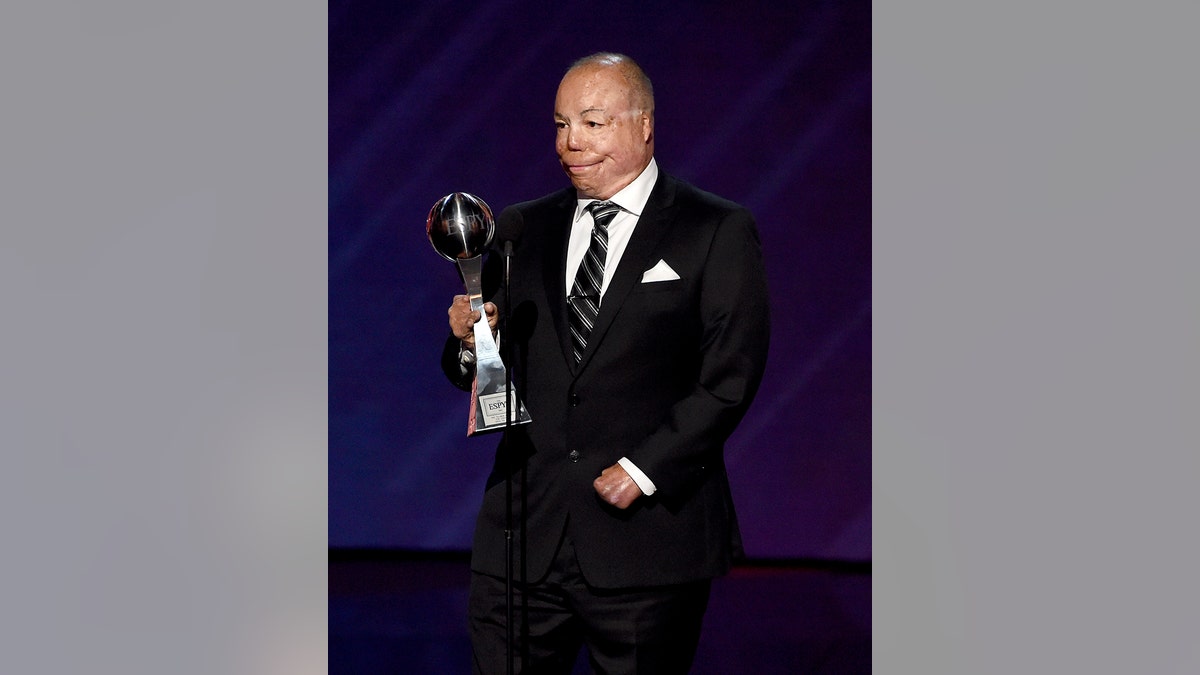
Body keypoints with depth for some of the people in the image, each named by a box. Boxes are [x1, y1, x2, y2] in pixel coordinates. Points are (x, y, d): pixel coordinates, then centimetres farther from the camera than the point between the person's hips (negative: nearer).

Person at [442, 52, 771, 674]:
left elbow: (731, 376, -6)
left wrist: (644, 470, -14)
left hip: (647, 541, -3)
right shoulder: (521, 230, 14)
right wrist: (469, 341, -7)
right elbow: (483, 373, 16)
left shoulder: (717, 232, 1)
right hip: (523, 536, 3)